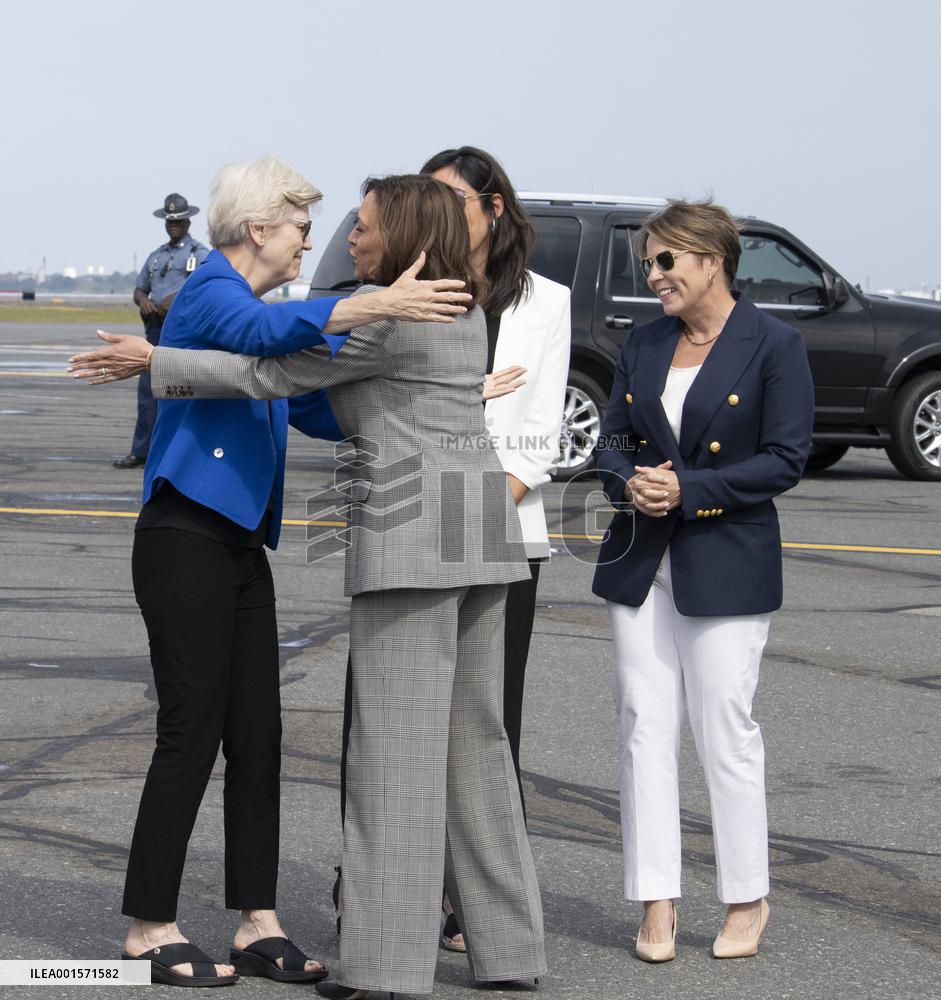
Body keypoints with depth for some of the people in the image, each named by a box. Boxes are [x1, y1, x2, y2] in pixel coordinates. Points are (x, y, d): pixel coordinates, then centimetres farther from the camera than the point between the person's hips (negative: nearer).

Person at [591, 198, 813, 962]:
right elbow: (613, 438, 14)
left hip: (727, 565, -5)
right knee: (645, 727, 3)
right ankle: (658, 905, 8)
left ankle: (747, 900, 14)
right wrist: (629, 482, -9)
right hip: (642, 560, 5)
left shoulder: (775, 347, -6)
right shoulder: (644, 346, 11)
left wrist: (690, 490, -17)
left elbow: (785, 460, -10)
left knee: (725, 730, -1)